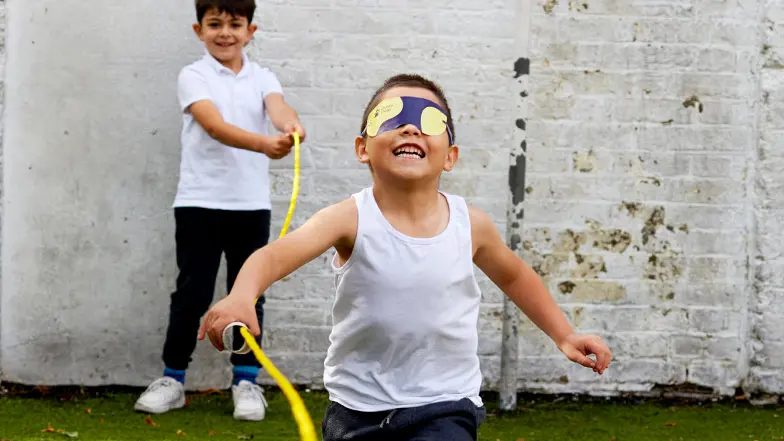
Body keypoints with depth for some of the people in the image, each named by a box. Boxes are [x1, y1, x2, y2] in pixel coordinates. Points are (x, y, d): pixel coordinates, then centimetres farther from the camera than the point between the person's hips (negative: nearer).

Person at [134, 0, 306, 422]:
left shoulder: (262, 78, 7)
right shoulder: (193, 77, -4)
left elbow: (278, 107, -16)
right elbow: (215, 126, -22)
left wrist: (291, 123, -42)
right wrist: (264, 144, -40)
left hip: (252, 203, 3)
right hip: (200, 201, -3)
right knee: (192, 292, 2)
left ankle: (246, 380, 16)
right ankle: (172, 378, 14)